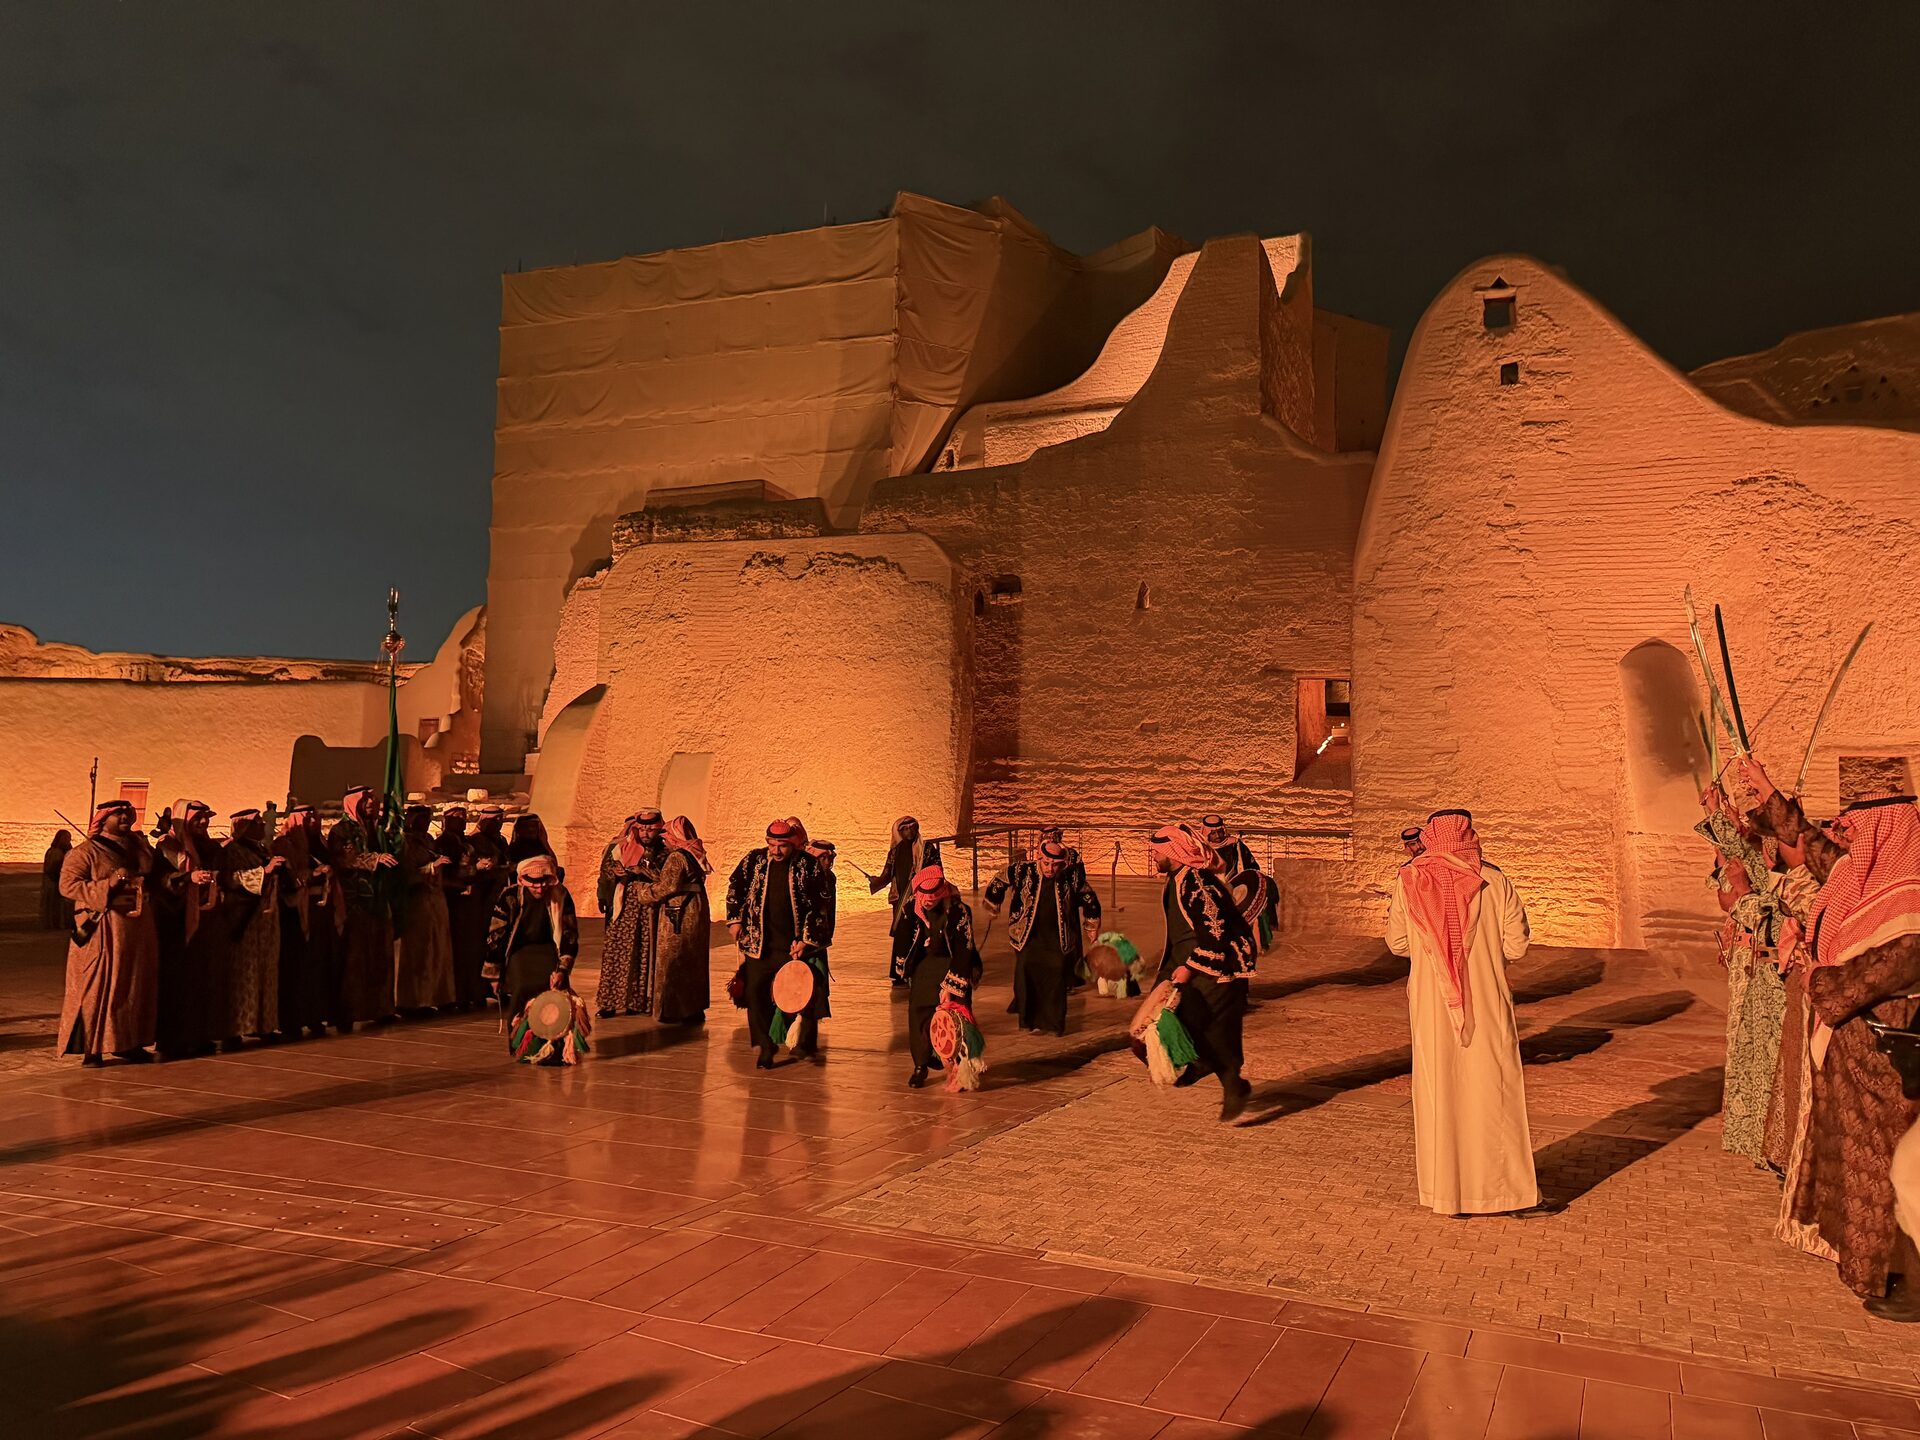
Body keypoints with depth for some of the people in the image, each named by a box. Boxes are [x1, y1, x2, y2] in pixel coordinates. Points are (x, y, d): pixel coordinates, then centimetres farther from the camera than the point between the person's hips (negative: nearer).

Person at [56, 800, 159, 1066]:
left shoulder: (138, 845, 14)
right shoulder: (84, 852, -3)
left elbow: (153, 874, 28)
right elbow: (67, 884, -14)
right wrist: (111, 881, -20)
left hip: (138, 927, 6)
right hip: (103, 930, -6)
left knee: (135, 985, 9)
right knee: (98, 988, -4)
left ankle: (128, 1043, 18)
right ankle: (93, 1049, 3)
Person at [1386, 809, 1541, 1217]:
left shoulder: (1408, 881, -5)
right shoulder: (1494, 881, -7)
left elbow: (1397, 942, 1)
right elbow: (1516, 945, -5)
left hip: (1431, 1004, 1)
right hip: (1487, 1006, -1)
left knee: (1438, 1091, 10)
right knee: (1492, 1093, 9)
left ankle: (1444, 1191, 17)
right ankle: (1505, 1187, 17)